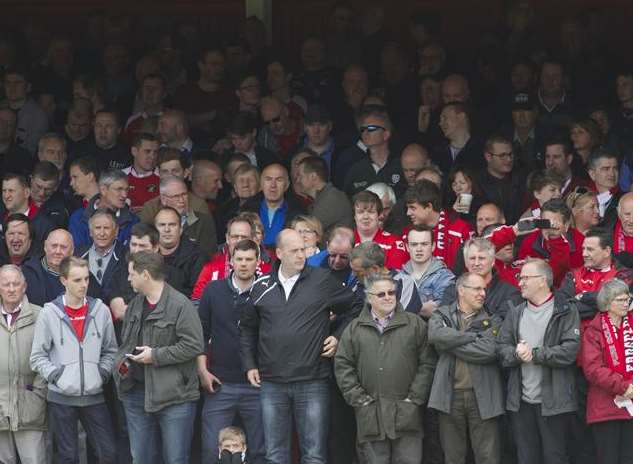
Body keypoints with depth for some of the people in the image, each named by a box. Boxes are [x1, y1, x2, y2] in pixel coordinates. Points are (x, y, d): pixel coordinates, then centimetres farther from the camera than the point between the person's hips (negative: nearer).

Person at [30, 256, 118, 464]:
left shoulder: (100, 310, 3)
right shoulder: (49, 313, -2)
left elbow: (110, 351, 13)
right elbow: (38, 357, 1)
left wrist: (103, 373, -2)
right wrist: (55, 375, -11)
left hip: (94, 395, 2)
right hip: (61, 397, -2)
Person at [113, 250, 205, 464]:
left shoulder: (180, 305, -12)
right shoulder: (134, 305, 14)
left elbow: (194, 345, -18)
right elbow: (125, 342, 26)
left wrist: (156, 356, -16)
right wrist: (121, 361, 5)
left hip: (174, 396, -7)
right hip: (136, 393, 7)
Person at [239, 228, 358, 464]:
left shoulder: (323, 280, 0)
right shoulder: (262, 286, 7)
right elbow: (247, 328, 18)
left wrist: (339, 338, 2)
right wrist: (249, 365, 11)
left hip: (313, 382, -2)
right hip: (272, 384, 2)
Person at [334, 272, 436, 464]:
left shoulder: (415, 324, 7)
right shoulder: (354, 329, 11)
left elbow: (427, 364, 3)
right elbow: (343, 366, 7)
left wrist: (415, 398, -5)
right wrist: (358, 398, -2)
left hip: (406, 414, -1)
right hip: (370, 417, 1)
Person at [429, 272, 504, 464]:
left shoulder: (491, 321, 7)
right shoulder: (442, 315, 10)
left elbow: (489, 351, -11)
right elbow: (436, 334, -13)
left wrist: (451, 343, -5)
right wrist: (473, 337, -9)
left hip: (482, 396, -1)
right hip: (450, 396, 1)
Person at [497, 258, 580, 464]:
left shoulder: (566, 311, -2)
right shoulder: (515, 313, 15)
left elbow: (570, 351, -14)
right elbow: (501, 347, 5)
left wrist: (534, 354, -15)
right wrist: (517, 354, -16)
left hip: (553, 401, -5)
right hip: (521, 401, 5)